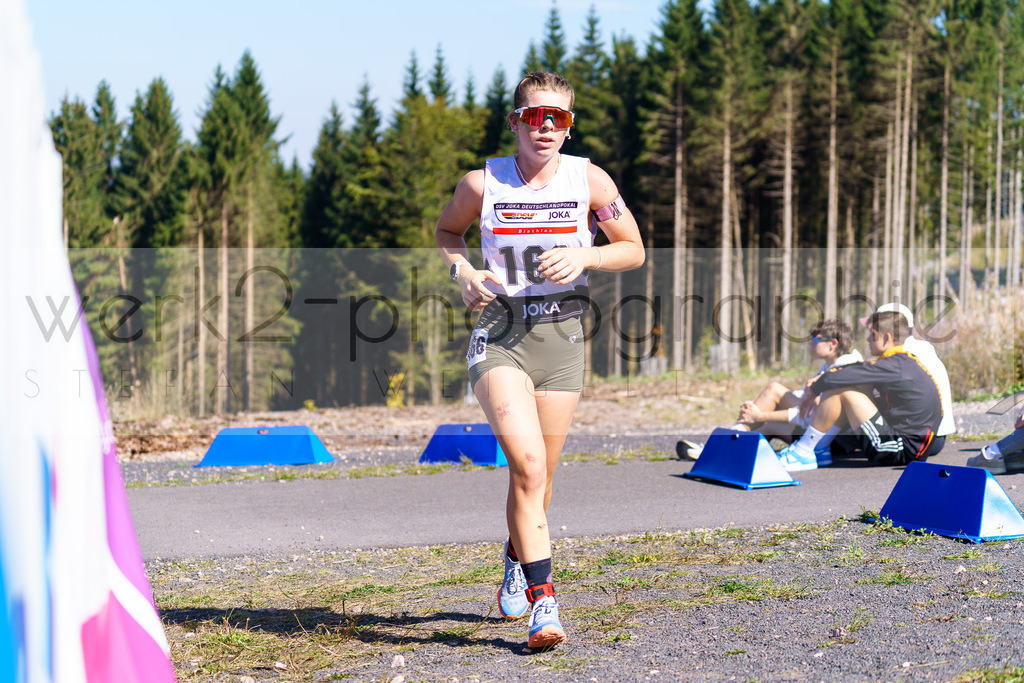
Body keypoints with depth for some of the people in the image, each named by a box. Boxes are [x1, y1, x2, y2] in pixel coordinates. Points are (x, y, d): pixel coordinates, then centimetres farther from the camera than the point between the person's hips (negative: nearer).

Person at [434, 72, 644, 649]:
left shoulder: (589, 180, -2)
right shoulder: (483, 183, -2)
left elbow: (634, 250, 6)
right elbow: (447, 231, 17)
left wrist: (584, 258, -13)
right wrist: (462, 271, -4)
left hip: (561, 336, 2)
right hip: (498, 333, -2)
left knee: (537, 474, 11)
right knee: (528, 461, -21)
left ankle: (518, 560, 41)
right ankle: (543, 598, -16)